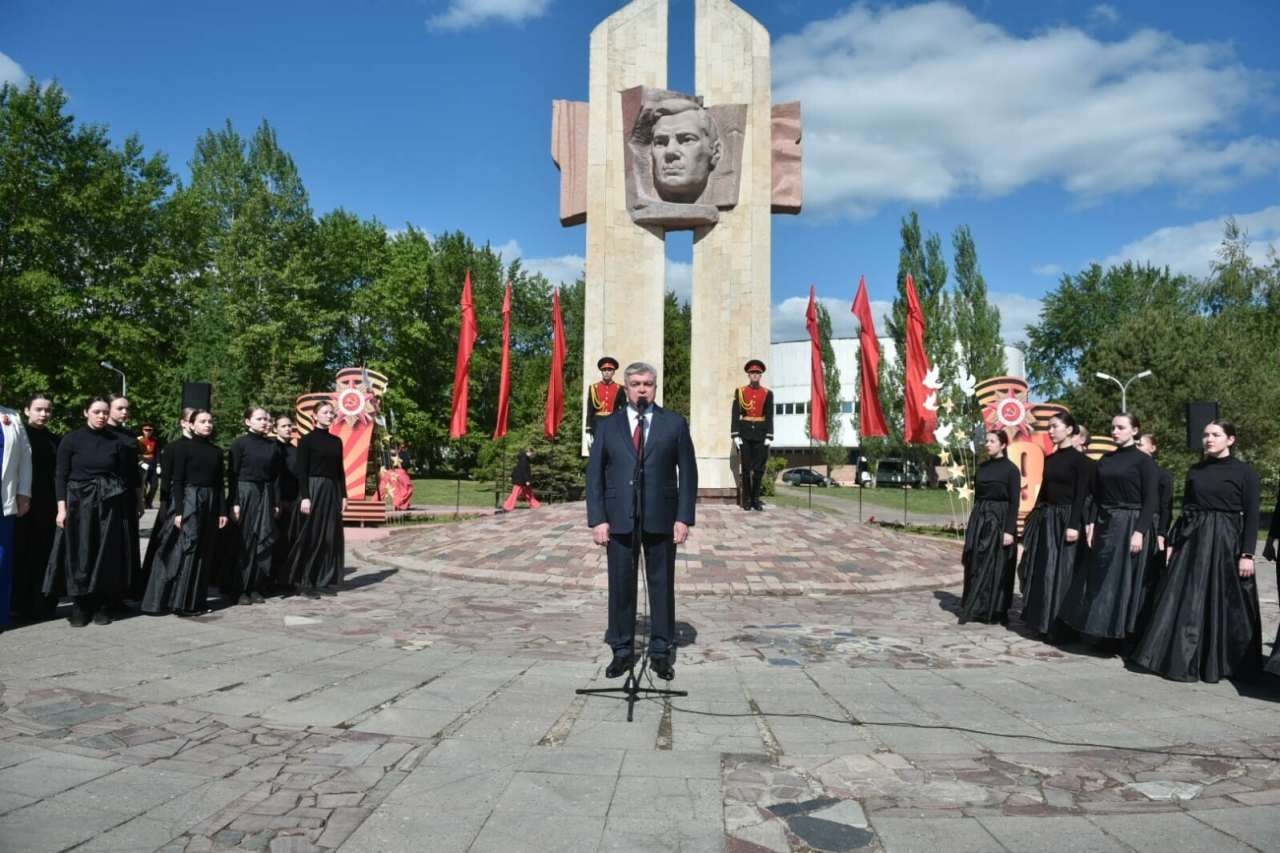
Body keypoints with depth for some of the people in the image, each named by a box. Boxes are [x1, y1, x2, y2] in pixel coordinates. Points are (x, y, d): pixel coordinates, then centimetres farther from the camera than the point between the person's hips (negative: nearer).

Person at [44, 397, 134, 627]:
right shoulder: (71, 440, -1)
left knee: (106, 554, 3)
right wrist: (62, 507, -9)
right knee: (79, 554, 0)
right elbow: (60, 476, -1)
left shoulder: (117, 442, 5)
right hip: (79, 503, -2)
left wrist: (127, 507, 4)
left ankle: (100, 606, 11)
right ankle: (80, 607, 9)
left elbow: (124, 476, 8)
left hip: (109, 505, 2)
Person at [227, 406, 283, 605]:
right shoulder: (240, 443, -4)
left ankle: (256, 587, 13)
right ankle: (240, 589, 8)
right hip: (245, 494, -4)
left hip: (265, 495, 4)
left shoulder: (272, 445, 8)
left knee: (263, 542, 4)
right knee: (243, 542, 0)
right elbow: (232, 475, -6)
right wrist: (234, 503, -13)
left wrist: (276, 503, 6)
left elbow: (276, 476, 9)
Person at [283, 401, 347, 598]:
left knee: (331, 536, 7)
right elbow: (302, 471, -9)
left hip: (333, 491, 6)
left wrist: (343, 495, 8)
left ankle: (326, 581, 14)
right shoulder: (307, 439, -5)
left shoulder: (337, 441, 12)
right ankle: (307, 582, 6)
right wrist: (305, 497, -17)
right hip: (313, 489, -6)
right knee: (311, 536, -2)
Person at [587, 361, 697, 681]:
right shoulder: (608, 427, 8)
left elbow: (688, 473, 2)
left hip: (661, 519, -1)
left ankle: (661, 651, 19)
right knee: (620, 585, 6)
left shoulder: (675, 424, 5)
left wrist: (684, 517, -6)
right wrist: (598, 519, -5)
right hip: (619, 519, 1)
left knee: (662, 584, 7)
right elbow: (595, 475, 5)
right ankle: (622, 650, 19)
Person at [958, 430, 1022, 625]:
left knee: (996, 567, 0)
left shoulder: (1011, 469, -6)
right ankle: (977, 608, 17)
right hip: (979, 519, 6)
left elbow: (1014, 503, -9)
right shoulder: (982, 468, 10)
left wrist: (1009, 530, -15)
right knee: (976, 565, 7)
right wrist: (972, 522, 13)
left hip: (999, 520, -5)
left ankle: (996, 611, 10)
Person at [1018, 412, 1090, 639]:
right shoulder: (1050, 458, 13)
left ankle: (1059, 627, 2)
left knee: (1061, 573, -5)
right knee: (1041, 571, 9)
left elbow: (1081, 496, -12)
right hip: (1045, 519, 7)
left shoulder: (1079, 459, -7)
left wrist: (1073, 525, -19)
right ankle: (1041, 621, 18)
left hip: (1065, 519, -7)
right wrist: (1034, 518, 13)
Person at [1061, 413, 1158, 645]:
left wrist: (1139, 531, -17)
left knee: (1123, 579, -3)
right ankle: (1102, 631, 16)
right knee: (1099, 578, 7)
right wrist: (1091, 523, 1)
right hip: (1104, 524, 6)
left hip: (1129, 525, -6)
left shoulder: (1143, 460, -4)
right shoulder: (1105, 460, 12)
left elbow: (1150, 500, -10)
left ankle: (1122, 635, 6)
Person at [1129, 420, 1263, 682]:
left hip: (1226, 543, -4)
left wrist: (1247, 554, -12)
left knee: (1225, 605, 3)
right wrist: (1173, 542, 8)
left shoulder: (1244, 472, -3)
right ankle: (1181, 658, 12)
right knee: (1185, 602, 4)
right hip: (1192, 541, 4)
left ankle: (1221, 662, 16)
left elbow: (1251, 516, -6)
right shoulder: (1195, 470, 10)